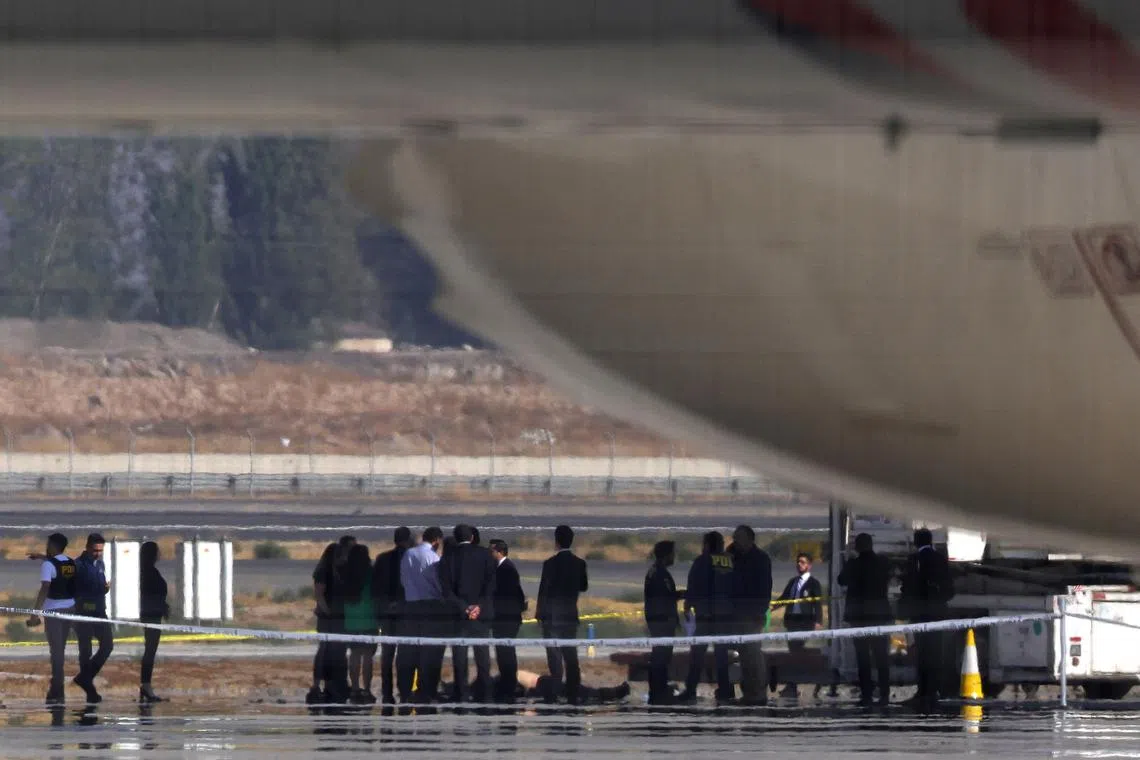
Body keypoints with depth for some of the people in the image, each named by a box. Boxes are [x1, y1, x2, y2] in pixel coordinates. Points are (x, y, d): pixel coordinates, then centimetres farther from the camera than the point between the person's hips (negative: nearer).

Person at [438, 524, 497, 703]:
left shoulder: (448, 558, 2)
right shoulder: (485, 555, 3)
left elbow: (446, 589, -5)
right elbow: (491, 584, -5)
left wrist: (463, 608, -8)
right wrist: (480, 606, -8)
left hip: (458, 615, -1)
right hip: (482, 614, 1)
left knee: (460, 661, 0)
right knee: (483, 659, 5)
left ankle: (461, 698, -4)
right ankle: (483, 697, 1)